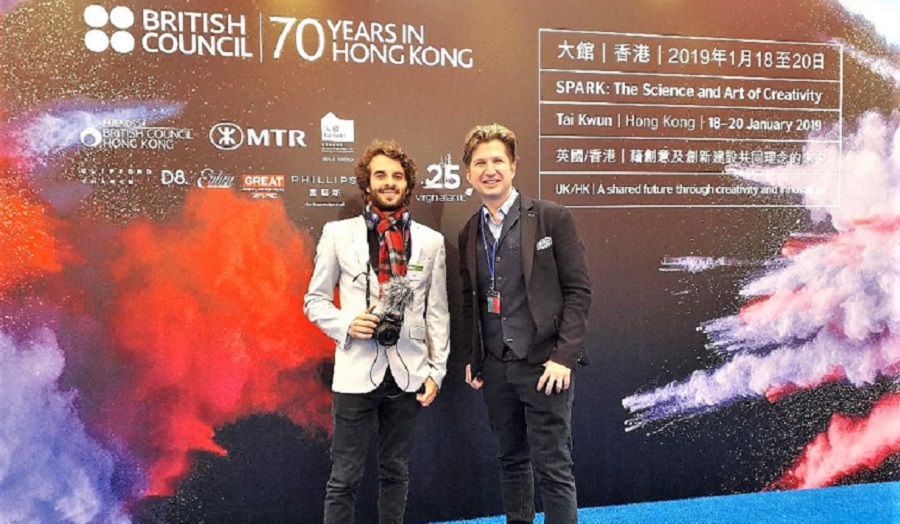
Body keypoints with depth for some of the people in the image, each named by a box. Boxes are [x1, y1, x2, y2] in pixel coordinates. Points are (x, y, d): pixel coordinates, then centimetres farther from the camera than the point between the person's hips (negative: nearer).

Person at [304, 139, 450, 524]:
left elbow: (437, 312, 7)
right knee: (345, 476, 3)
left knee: (396, 471, 14)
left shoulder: (430, 241, 6)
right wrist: (346, 324, -13)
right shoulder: (338, 233, 1)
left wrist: (437, 370, 2)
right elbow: (315, 300, 6)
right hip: (358, 371, -2)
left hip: (408, 373, 2)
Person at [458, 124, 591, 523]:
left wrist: (564, 357, -14)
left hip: (543, 366, -5)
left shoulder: (552, 217, -5)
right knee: (512, 460, 15)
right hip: (495, 369, 5)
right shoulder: (469, 233, 9)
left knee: (552, 468, -2)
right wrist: (472, 358, 9)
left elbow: (578, 291, -7)